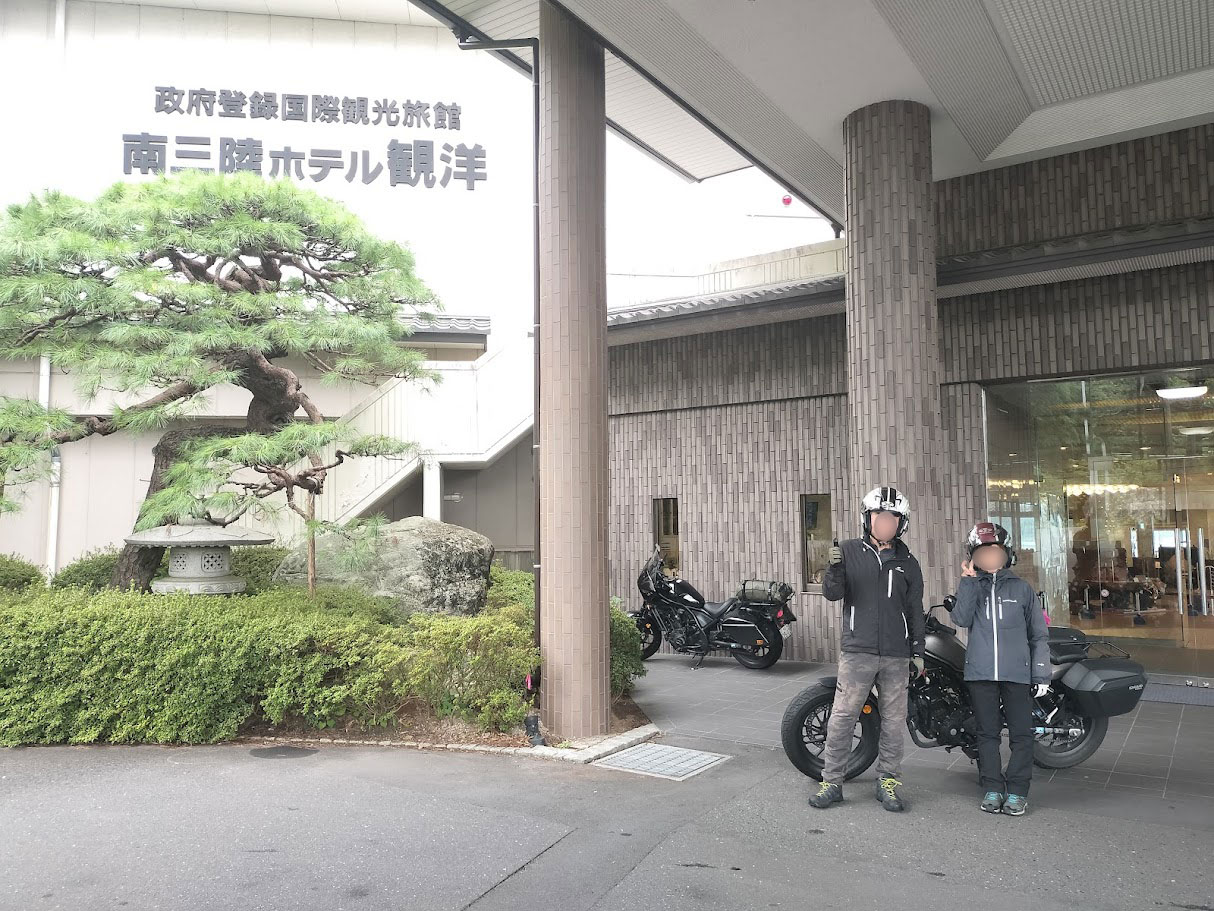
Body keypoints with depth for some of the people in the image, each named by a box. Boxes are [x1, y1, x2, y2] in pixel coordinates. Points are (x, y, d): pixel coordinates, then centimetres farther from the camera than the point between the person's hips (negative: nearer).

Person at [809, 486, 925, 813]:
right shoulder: (850, 551, 4)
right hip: (857, 651, -2)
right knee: (842, 717, -2)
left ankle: (888, 781, 21)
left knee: (894, 721, 8)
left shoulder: (908, 563, 12)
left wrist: (918, 652, 11)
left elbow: (915, 611, 15)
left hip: (896, 655, 3)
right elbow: (832, 593, -4)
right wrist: (834, 568, -24)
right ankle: (832, 781, 8)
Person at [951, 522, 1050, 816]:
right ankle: (992, 789, 16)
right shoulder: (970, 587, 10)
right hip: (980, 673, 1)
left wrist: (1041, 674, 2)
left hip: (1016, 673, -1)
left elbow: (1039, 634, 9)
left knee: (1021, 733, 1)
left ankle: (1017, 791, 11)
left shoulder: (1021, 588, 8)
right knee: (987, 733, 7)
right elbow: (961, 619, -8)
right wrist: (968, 581, -9)